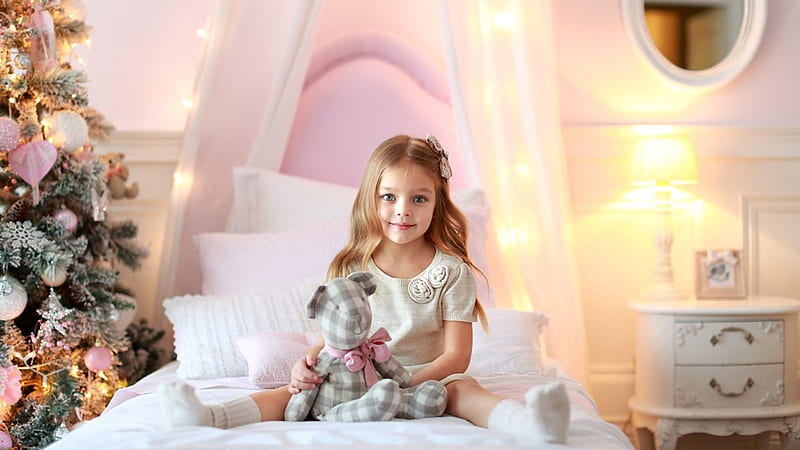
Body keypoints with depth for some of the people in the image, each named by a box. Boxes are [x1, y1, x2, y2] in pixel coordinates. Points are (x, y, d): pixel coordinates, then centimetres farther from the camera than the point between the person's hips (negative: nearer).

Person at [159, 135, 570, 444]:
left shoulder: (451, 271, -2)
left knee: (463, 389, -32)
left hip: (428, 378, -2)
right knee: (302, 387, -22)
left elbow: (456, 355, -7)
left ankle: (531, 422, -61)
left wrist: (409, 385, -23)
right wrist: (308, 361, -17)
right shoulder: (350, 269, 4)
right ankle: (211, 418, -41)